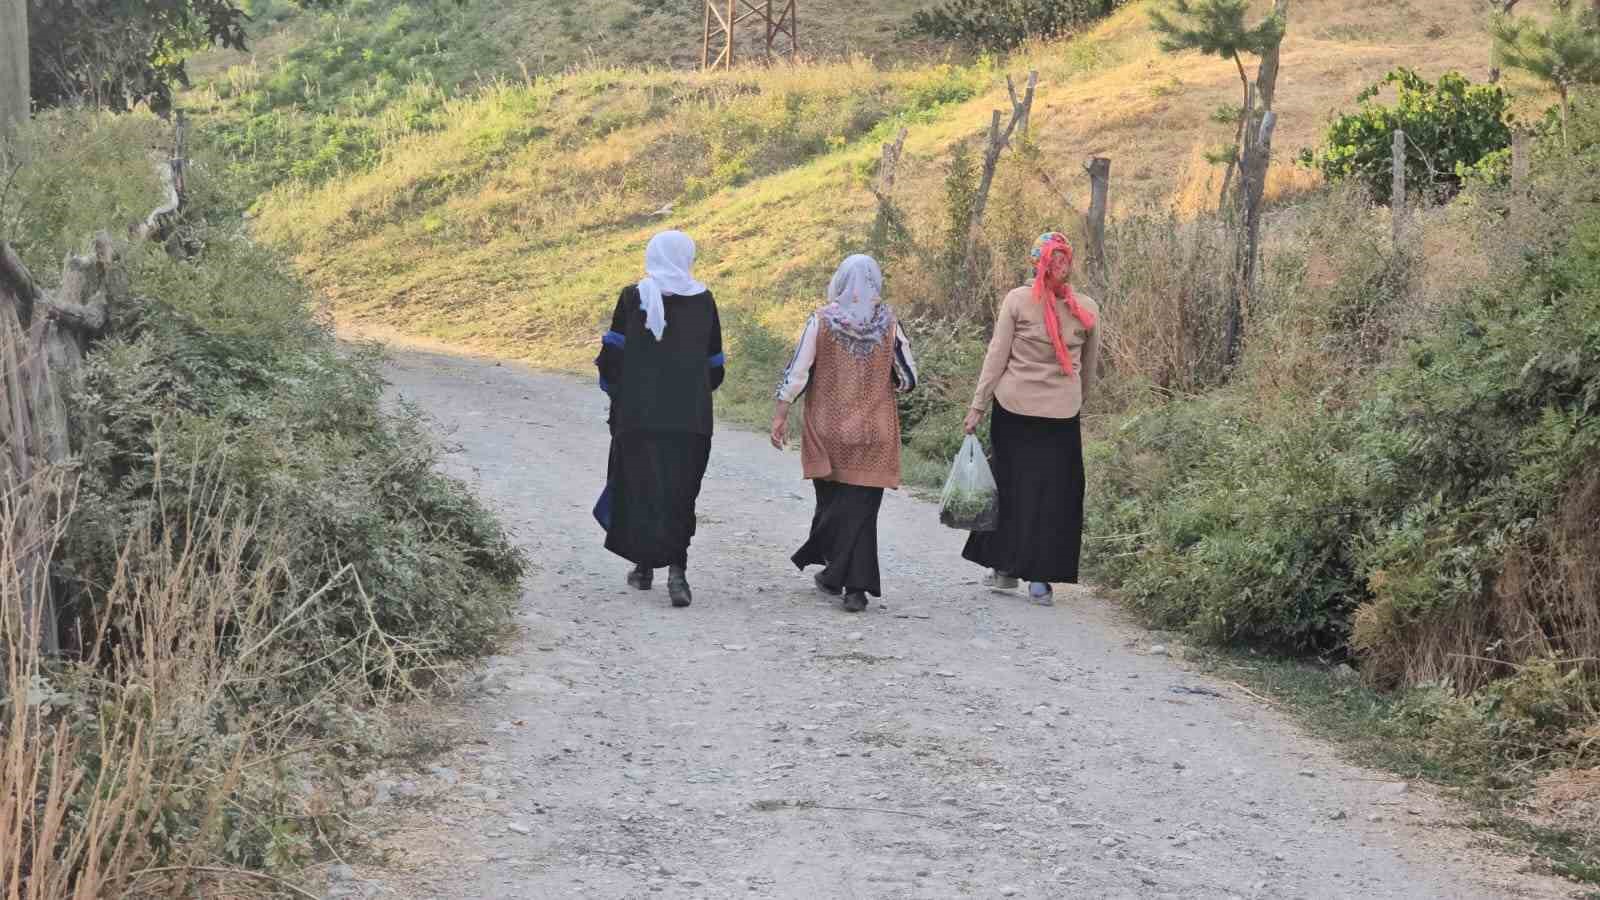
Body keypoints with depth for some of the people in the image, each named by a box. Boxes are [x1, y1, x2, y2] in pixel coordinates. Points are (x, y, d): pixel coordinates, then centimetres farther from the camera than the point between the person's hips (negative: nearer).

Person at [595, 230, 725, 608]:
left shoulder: (633, 297, -4)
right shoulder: (703, 301, 1)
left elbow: (612, 355, -4)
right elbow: (714, 366, 7)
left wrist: (616, 392, 13)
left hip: (638, 413, -1)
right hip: (690, 417, 1)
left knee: (638, 485, 13)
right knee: (679, 491, 5)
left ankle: (644, 565, 20)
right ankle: (676, 568, -10)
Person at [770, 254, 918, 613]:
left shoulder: (821, 321, -6)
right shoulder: (889, 323, -5)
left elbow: (796, 372, -6)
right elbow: (908, 378, 1)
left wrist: (780, 416, 1)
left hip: (828, 433, 0)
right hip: (874, 434, 0)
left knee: (831, 502, 15)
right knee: (862, 508, 2)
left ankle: (834, 572, 21)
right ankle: (856, 585, -3)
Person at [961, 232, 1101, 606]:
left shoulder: (1017, 300, -5)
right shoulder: (1087, 310, 0)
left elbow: (996, 356, -2)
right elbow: (1089, 368, 9)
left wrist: (977, 406, 3)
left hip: (1013, 407, 0)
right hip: (1061, 414, 0)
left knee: (1010, 486, 10)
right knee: (1054, 494, 6)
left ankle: (1005, 566, 16)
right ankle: (1040, 577, 7)